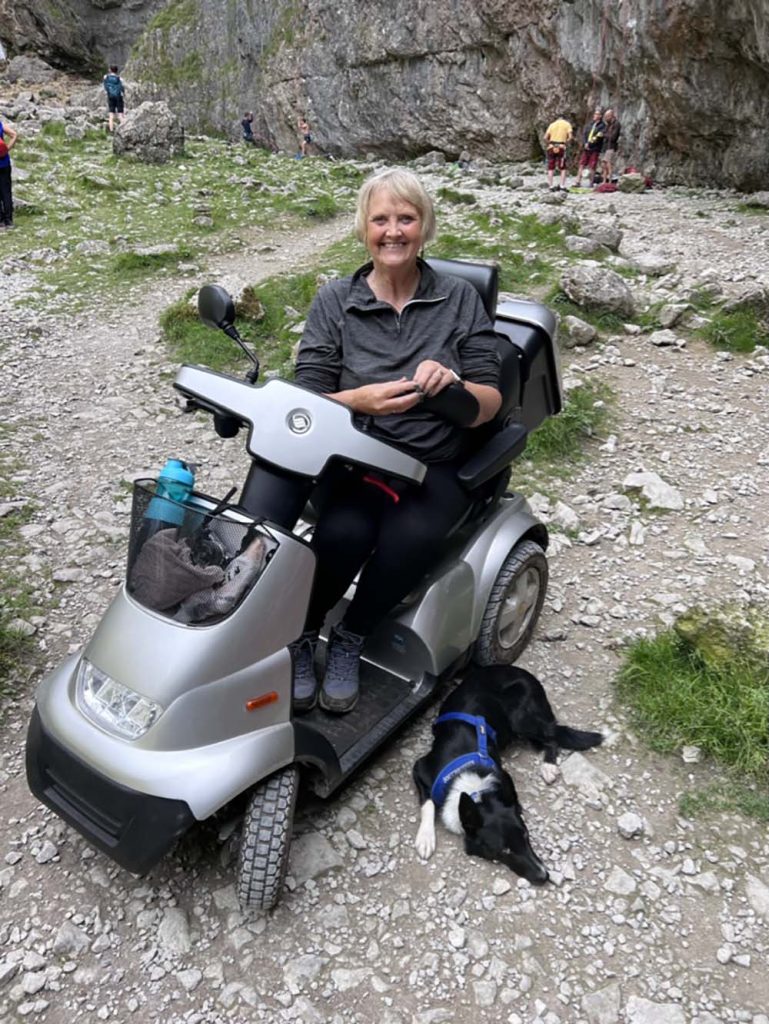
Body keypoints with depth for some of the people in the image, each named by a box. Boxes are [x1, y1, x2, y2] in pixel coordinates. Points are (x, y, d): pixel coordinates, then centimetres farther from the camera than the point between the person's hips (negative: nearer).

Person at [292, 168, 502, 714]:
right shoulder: (334, 301, 7)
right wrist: (361, 399, -21)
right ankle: (300, 637, -1)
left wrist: (451, 383, -20)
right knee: (343, 533, -31)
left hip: (436, 465, 1)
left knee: (410, 537, -31)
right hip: (352, 458, 0)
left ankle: (350, 639, -3)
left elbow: (490, 403, 3)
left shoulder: (460, 299, 7)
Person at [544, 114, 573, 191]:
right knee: (563, 168, 5)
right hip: (561, 147, -2)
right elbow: (570, 137, -4)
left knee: (550, 168, 7)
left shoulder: (552, 124, 18)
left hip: (551, 147, 2)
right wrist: (565, 144, 8)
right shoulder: (567, 124, 12)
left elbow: (545, 137, 4)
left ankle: (551, 186, 3)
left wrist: (548, 145, 14)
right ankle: (562, 186, -2)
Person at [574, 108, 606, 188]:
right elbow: (584, 134, 9)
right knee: (581, 165, 3)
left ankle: (591, 183, 3)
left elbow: (600, 137, -12)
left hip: (595, 149, -5)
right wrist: (585, 143, -8)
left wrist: (590, 144, -20)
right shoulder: (590, 124, 15)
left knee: (592, 167, -4)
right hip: (586, 148, 5)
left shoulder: (602, 126, -2)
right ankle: (578, 182, 5)